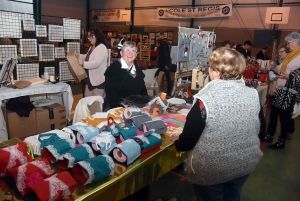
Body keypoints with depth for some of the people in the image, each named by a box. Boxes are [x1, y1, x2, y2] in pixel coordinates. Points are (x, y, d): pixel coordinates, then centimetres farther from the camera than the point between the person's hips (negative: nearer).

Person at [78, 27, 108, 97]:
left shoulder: (101, 47, -19)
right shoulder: (92, 47, 13)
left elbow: (96, 63, -30)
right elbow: (88, 57, 28)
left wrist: (83, 63, -42)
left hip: (98, 80, -10)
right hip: (90, 79, 10)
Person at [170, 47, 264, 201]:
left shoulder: (205, 100, -26)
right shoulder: (253, 95, -10)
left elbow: (187, 141, -20)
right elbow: (261, 128, 6)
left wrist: (177, 142, 3)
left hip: (210, 170, -5)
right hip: (245, 164, 5)